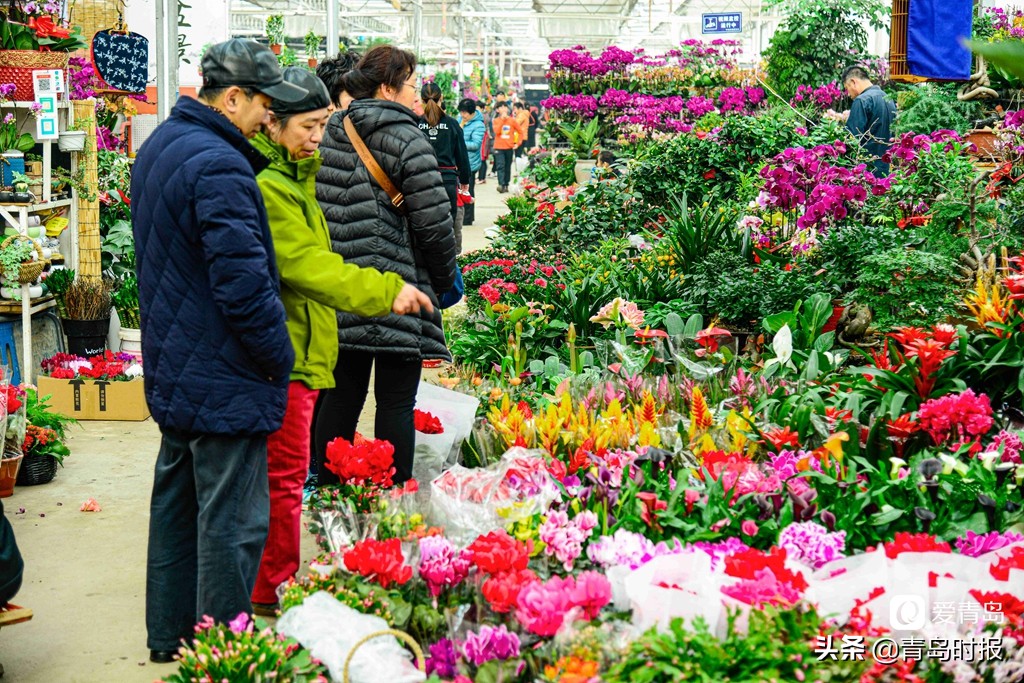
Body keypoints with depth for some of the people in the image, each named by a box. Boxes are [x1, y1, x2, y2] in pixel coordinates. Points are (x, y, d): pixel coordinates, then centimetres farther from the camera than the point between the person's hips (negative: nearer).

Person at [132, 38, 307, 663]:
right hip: (225, 378, -11)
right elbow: (245, 284, -25)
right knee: (233, 523, -1)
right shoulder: (219, 166, -23)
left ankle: (170, 633, 32)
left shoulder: (160, 147, 10)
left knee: (176, 500, 19)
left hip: (173, 370, 11)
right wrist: (281, 359, -12)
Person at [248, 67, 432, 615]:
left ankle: (273, 583, 27)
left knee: (285, 471, 17)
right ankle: (274, 590, 9)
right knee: (285, 473, -2)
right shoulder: (264, 185, -18)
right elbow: (306, 264, -25)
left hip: (296, 347, 11)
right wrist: (384, 290, -28)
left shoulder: (291, 175, 17)